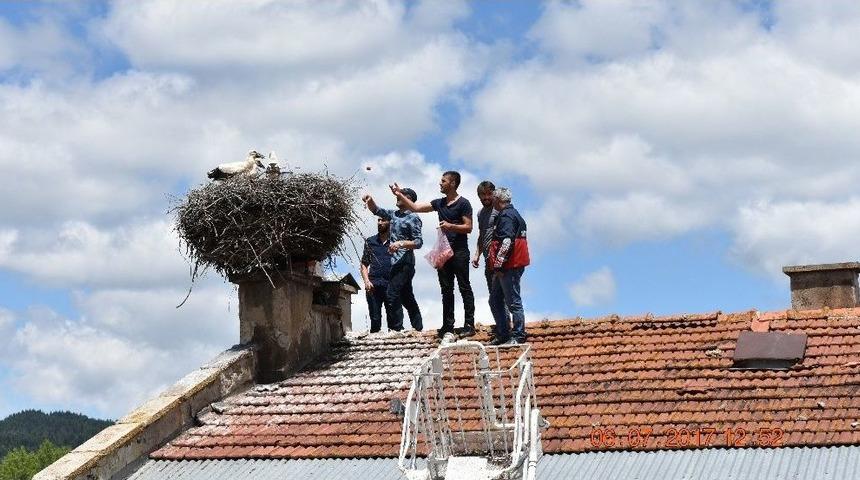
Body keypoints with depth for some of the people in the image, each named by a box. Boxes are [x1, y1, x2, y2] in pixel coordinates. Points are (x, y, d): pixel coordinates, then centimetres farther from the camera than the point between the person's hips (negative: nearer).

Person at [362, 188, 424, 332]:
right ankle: (418, 328, 17)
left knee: (392, 294, -17)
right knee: (407, 298, 11)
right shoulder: (393, 214, 15)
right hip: (395, 262, 8)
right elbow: (376, 210, 18)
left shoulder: (413, 218, -7)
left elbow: (418, 243, -11)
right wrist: (370, 200, -2)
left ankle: (396, 328, -18)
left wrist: (401, 243, -25)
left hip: (404, 262, -8)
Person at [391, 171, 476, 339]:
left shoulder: (463, 203, -4)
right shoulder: (440, 203, 14)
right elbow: (416, 208, 17)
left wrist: (450, 226, -20)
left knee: (464, 288, -5)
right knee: (446, 290, 7)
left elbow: (468, 227, -8)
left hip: (459, 251, -7)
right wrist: (401, 195, 11)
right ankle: (448, 325, 10)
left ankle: (469, 325, -5)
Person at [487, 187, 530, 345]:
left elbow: (506, 242, -24)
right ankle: (503, 335, 19)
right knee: (495, 301, 14)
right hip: (507, 267, 11)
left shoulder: (506, 216, -13)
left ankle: (518, 336, 0)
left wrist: (498, 264, -22)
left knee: (513, 302, -5)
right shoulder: (513, 214, 20)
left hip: (509, 267, -11)